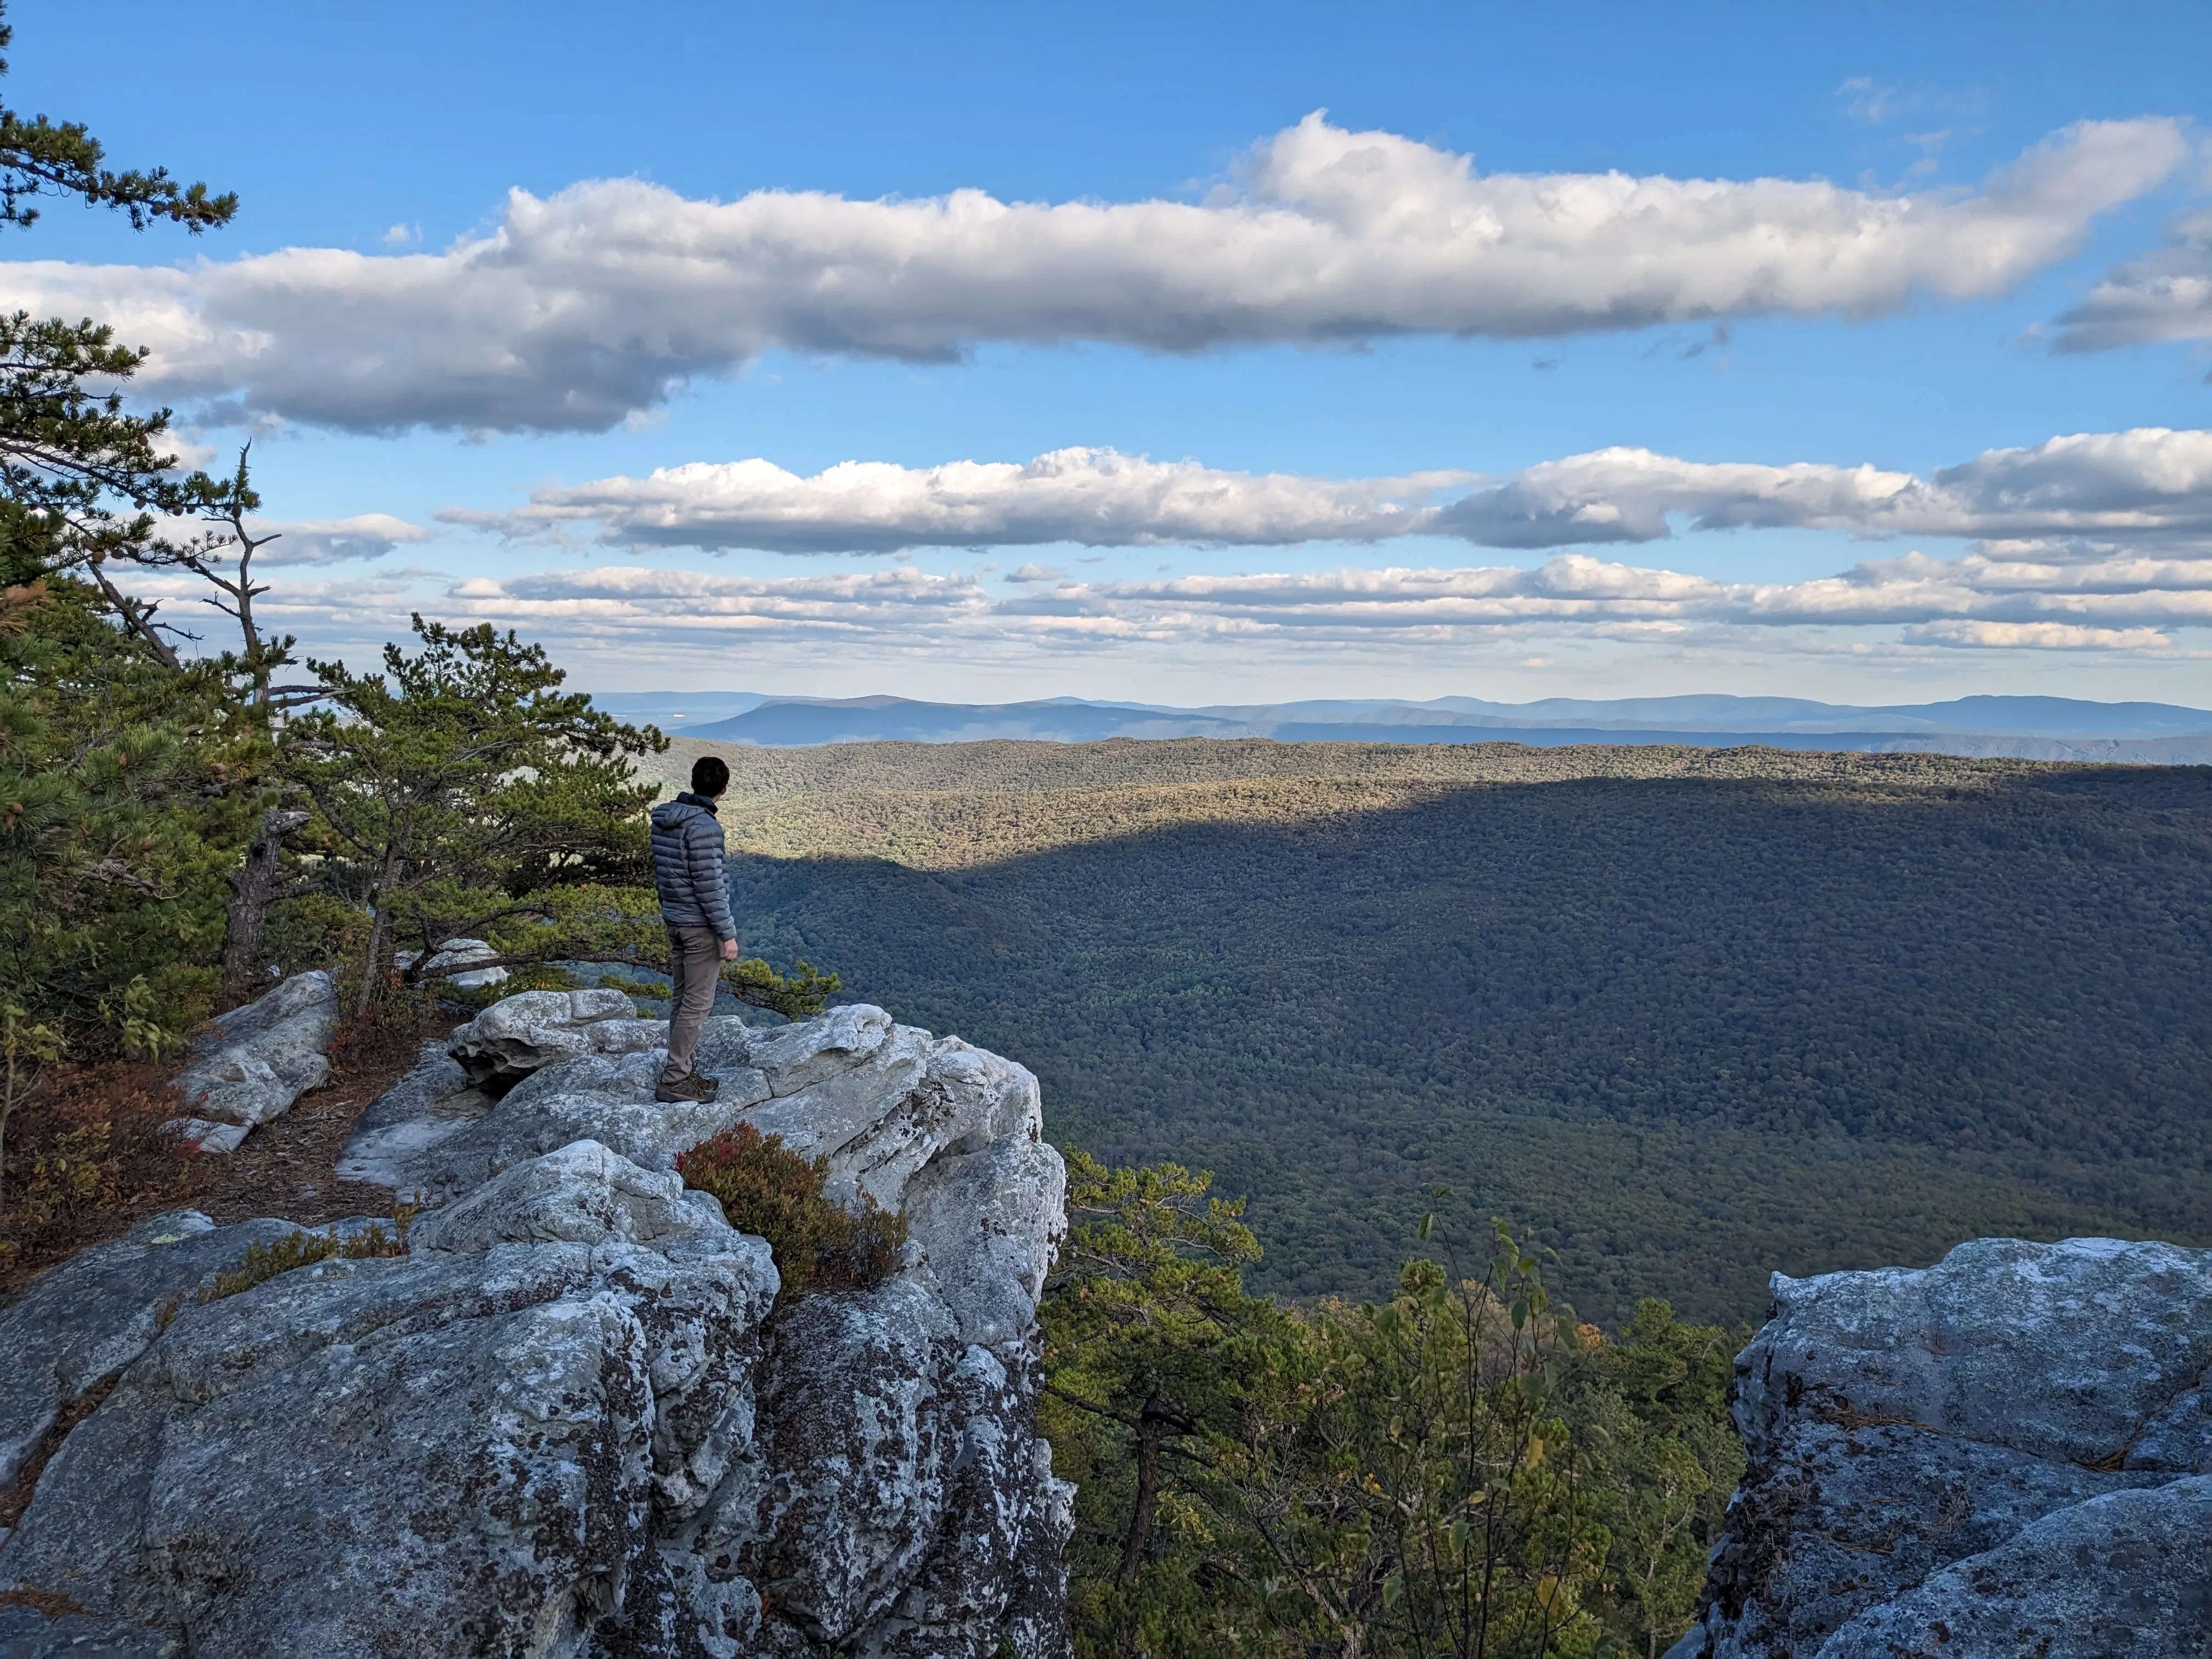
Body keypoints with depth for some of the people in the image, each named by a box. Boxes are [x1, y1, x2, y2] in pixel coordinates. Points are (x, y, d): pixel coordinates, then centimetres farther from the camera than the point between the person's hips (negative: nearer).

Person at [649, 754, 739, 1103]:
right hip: (700, 926, -9)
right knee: (697, 1004, -2)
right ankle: (675, 1080, 1)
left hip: (674, 921, 9)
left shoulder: (663, 818, 6)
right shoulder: (704, 827, -21)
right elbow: (709, 886, -21)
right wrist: (728, 934, -16)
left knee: (681, 998, 15)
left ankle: (683, 1071, 23)